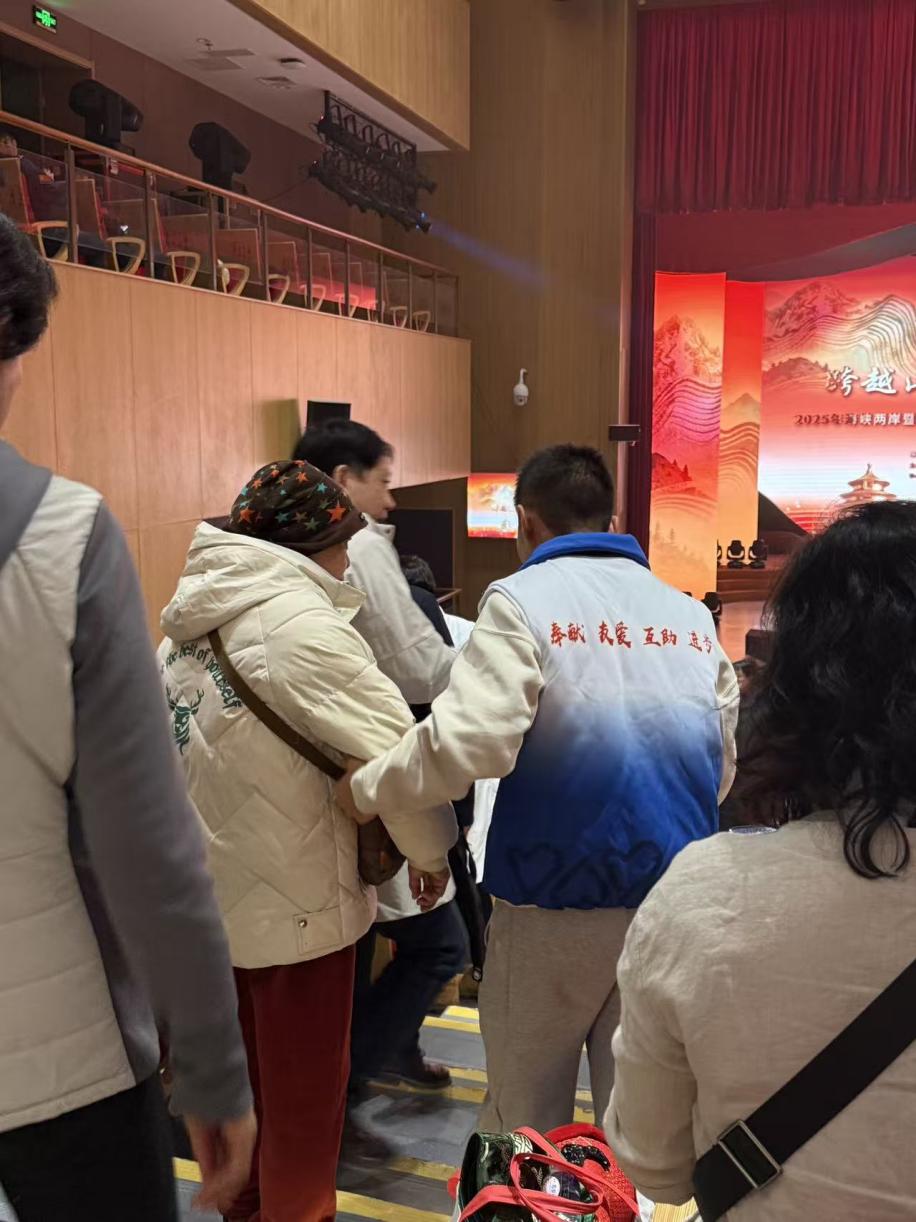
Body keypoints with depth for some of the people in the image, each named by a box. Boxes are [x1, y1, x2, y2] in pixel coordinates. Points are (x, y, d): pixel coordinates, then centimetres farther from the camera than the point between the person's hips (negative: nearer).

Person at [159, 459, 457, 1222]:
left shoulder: (192, 622, 6)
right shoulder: (300, 622, -21)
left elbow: (209, 752, 10)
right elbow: (393, 748, -21)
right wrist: (431, 850, -5)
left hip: (216, 891, 9)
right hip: (292, 899, -8)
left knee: (251, 1075, 26)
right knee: (304, 1094, 12)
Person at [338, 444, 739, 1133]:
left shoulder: (523, 600, -8)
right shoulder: (690, 614, 8)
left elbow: (469, 740, -20)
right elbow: (724, 767, 12)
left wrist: (367, 792, -6)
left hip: (555, 898, -4)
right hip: (676, 902, 5)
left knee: (527, 1114, 16)